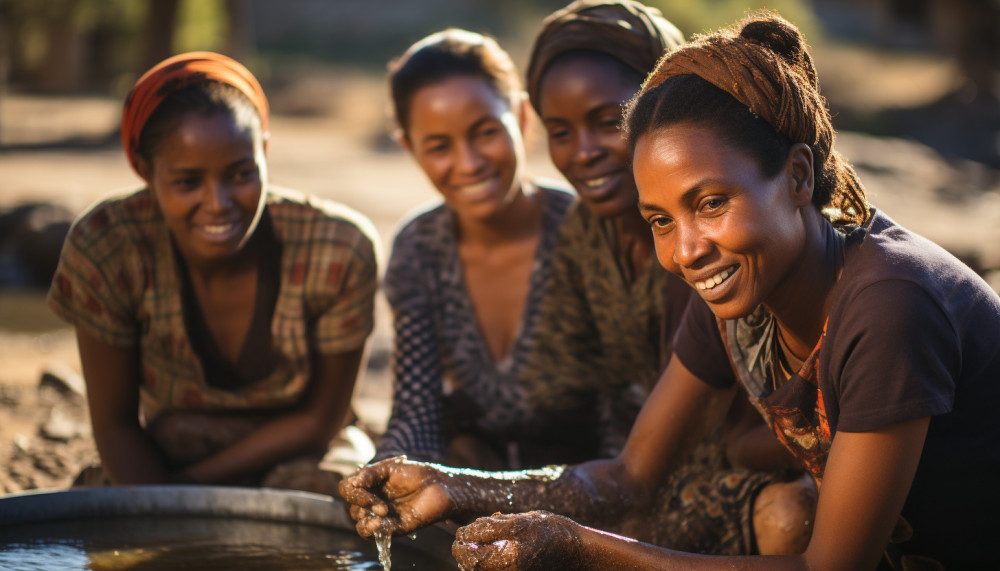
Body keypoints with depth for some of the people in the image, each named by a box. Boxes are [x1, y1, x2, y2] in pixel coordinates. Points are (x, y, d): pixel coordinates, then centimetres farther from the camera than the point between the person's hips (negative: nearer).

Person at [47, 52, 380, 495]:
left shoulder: (340, 251, -23)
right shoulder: (103, 249, -22)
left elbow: (319, 419, -10)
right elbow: (116, 425, -10)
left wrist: (186, 483, -13)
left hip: (299, 463, 1)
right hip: (157, 465, 0)